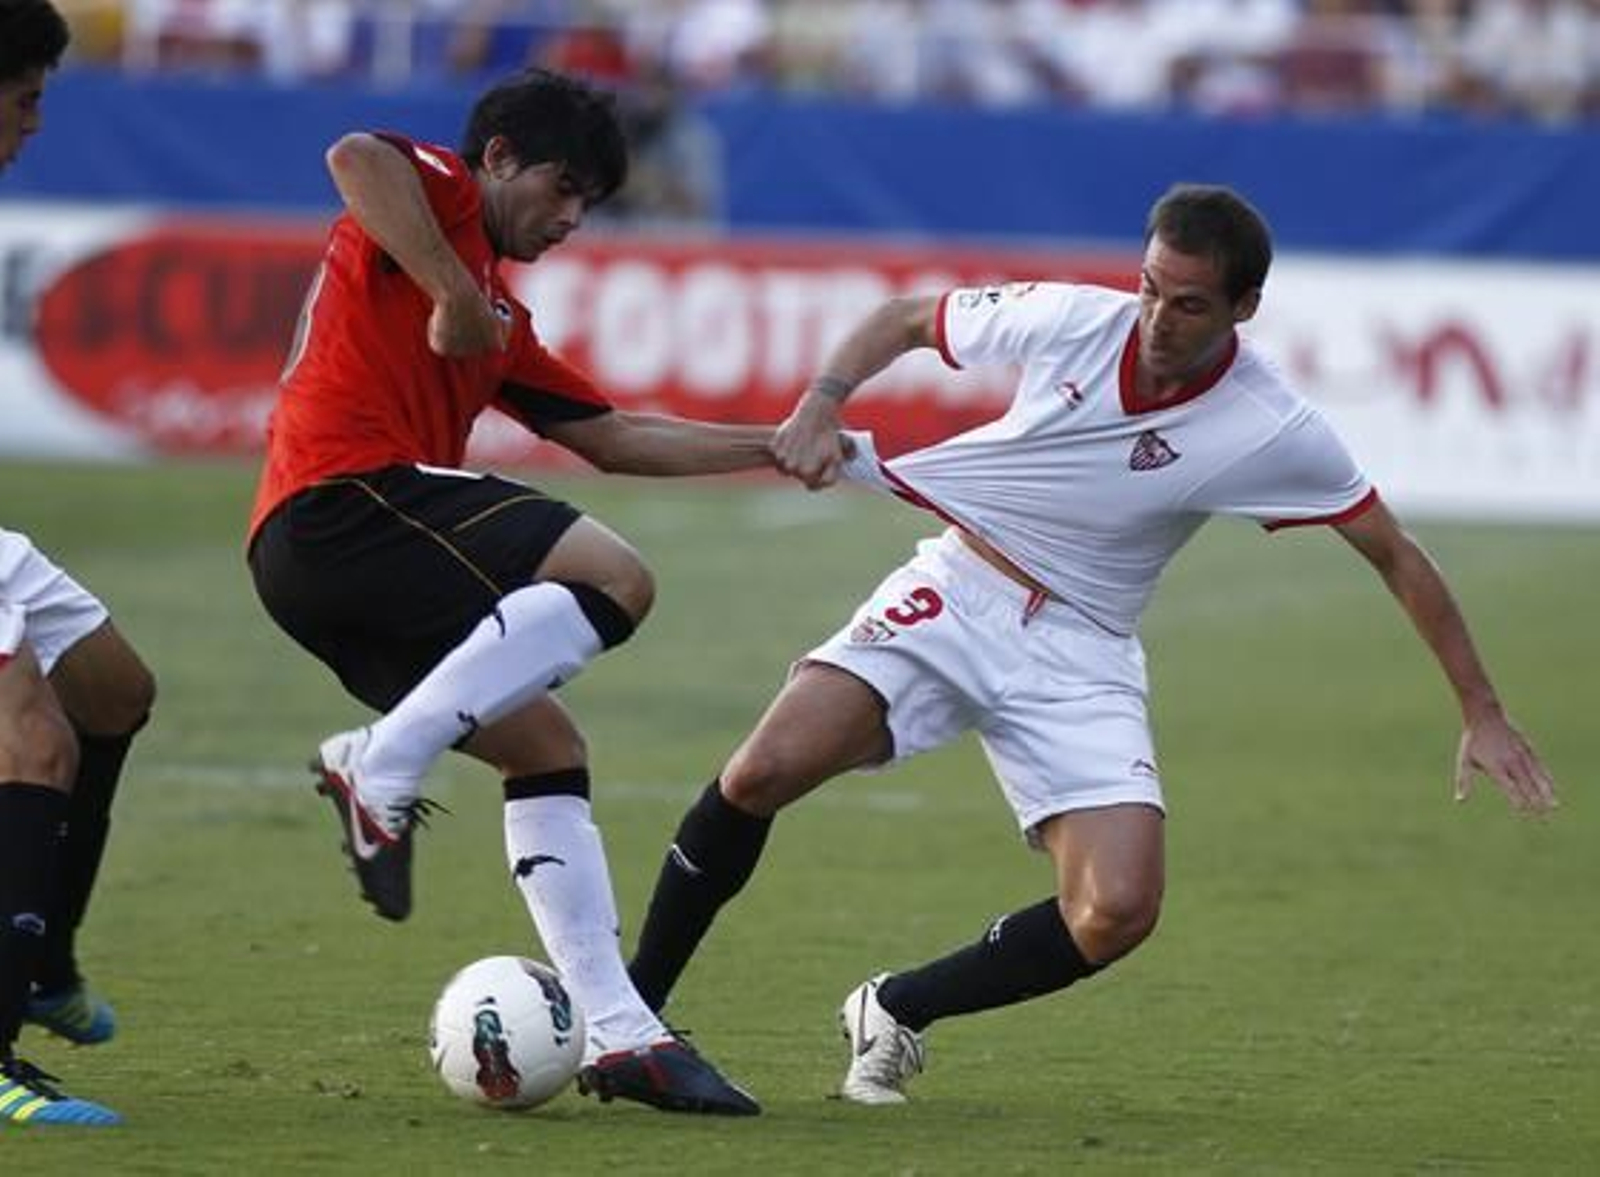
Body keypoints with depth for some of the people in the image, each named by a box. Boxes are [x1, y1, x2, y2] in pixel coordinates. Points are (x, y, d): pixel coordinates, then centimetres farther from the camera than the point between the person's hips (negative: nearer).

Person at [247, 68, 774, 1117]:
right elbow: (355, 158, -20)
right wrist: (454, 293, -18)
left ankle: (618, 1033, 3)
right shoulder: (437, 192, 5)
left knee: (547, 748, 8)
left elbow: (614, 438, 35)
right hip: (345, 494, -10)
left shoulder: (501, 321, 31)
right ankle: (382, 766, -26)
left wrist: (775, 445, 33)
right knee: (613, 578, -22)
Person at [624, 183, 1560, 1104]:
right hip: (955, 588, 0)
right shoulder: (1070, 319, -10)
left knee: (1118, 913, -20)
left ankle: (898, 1013, 5)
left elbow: (1398, 558, -2)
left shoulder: (1274, 432, -14)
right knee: (766, 769, -22)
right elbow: (903, 321, 7)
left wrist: (1483, 714, -2)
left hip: (1079, 654, 0)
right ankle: (632, 1008, -3)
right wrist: (821, 404, -10)